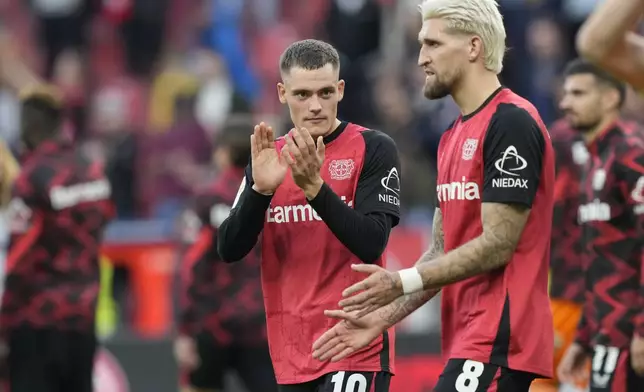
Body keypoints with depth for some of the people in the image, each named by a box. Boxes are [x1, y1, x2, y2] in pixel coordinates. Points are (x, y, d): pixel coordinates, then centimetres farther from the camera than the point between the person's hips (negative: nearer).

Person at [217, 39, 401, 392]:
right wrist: (260, 189, -15)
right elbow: (229, 250, 1)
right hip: (291, 355, 5)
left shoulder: (373, 149, -5)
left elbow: (372, 243, -16)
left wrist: (314, 186, -24)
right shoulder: (269, 157, 9)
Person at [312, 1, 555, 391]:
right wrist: (384, 316, 11)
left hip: (499, 340, -9)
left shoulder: (512, 123, -12)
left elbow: (497, 245, -16)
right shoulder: (452, 138, 18)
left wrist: (403, 282, -13)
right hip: (469, 337, 9)